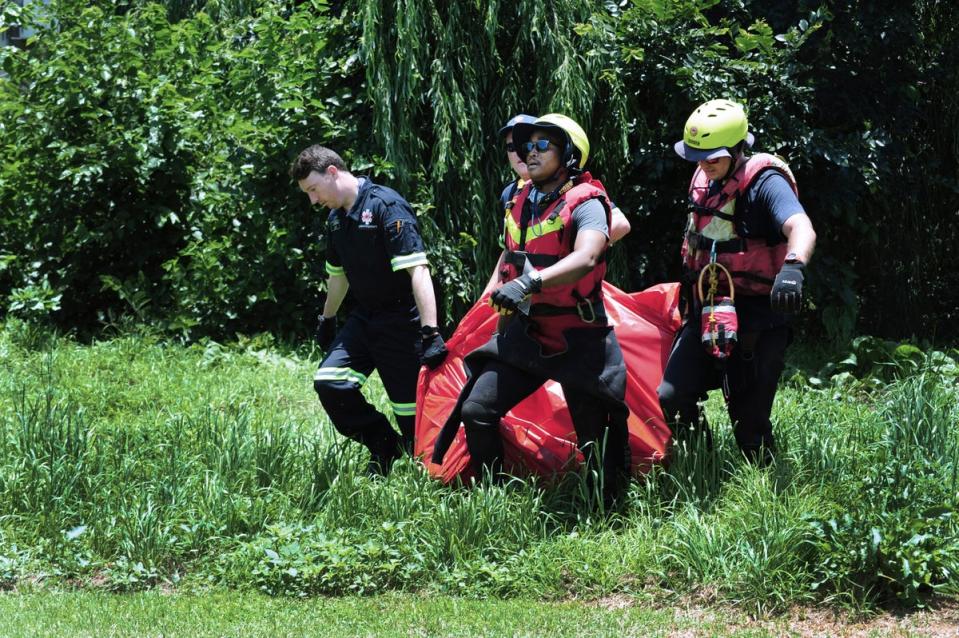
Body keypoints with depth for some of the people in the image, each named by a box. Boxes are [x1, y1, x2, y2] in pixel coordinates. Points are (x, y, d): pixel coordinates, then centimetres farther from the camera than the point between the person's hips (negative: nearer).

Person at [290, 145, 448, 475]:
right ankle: (383, 444, 9)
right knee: (329, 380, -7)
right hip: (365, 318, 8)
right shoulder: (336, 218, 9)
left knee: (411, 405, -7)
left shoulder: (386, 206, -17)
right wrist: (327, 320, 35)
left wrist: (430, 333, -30)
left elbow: (417, 269, -24)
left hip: (402, 320, -8)